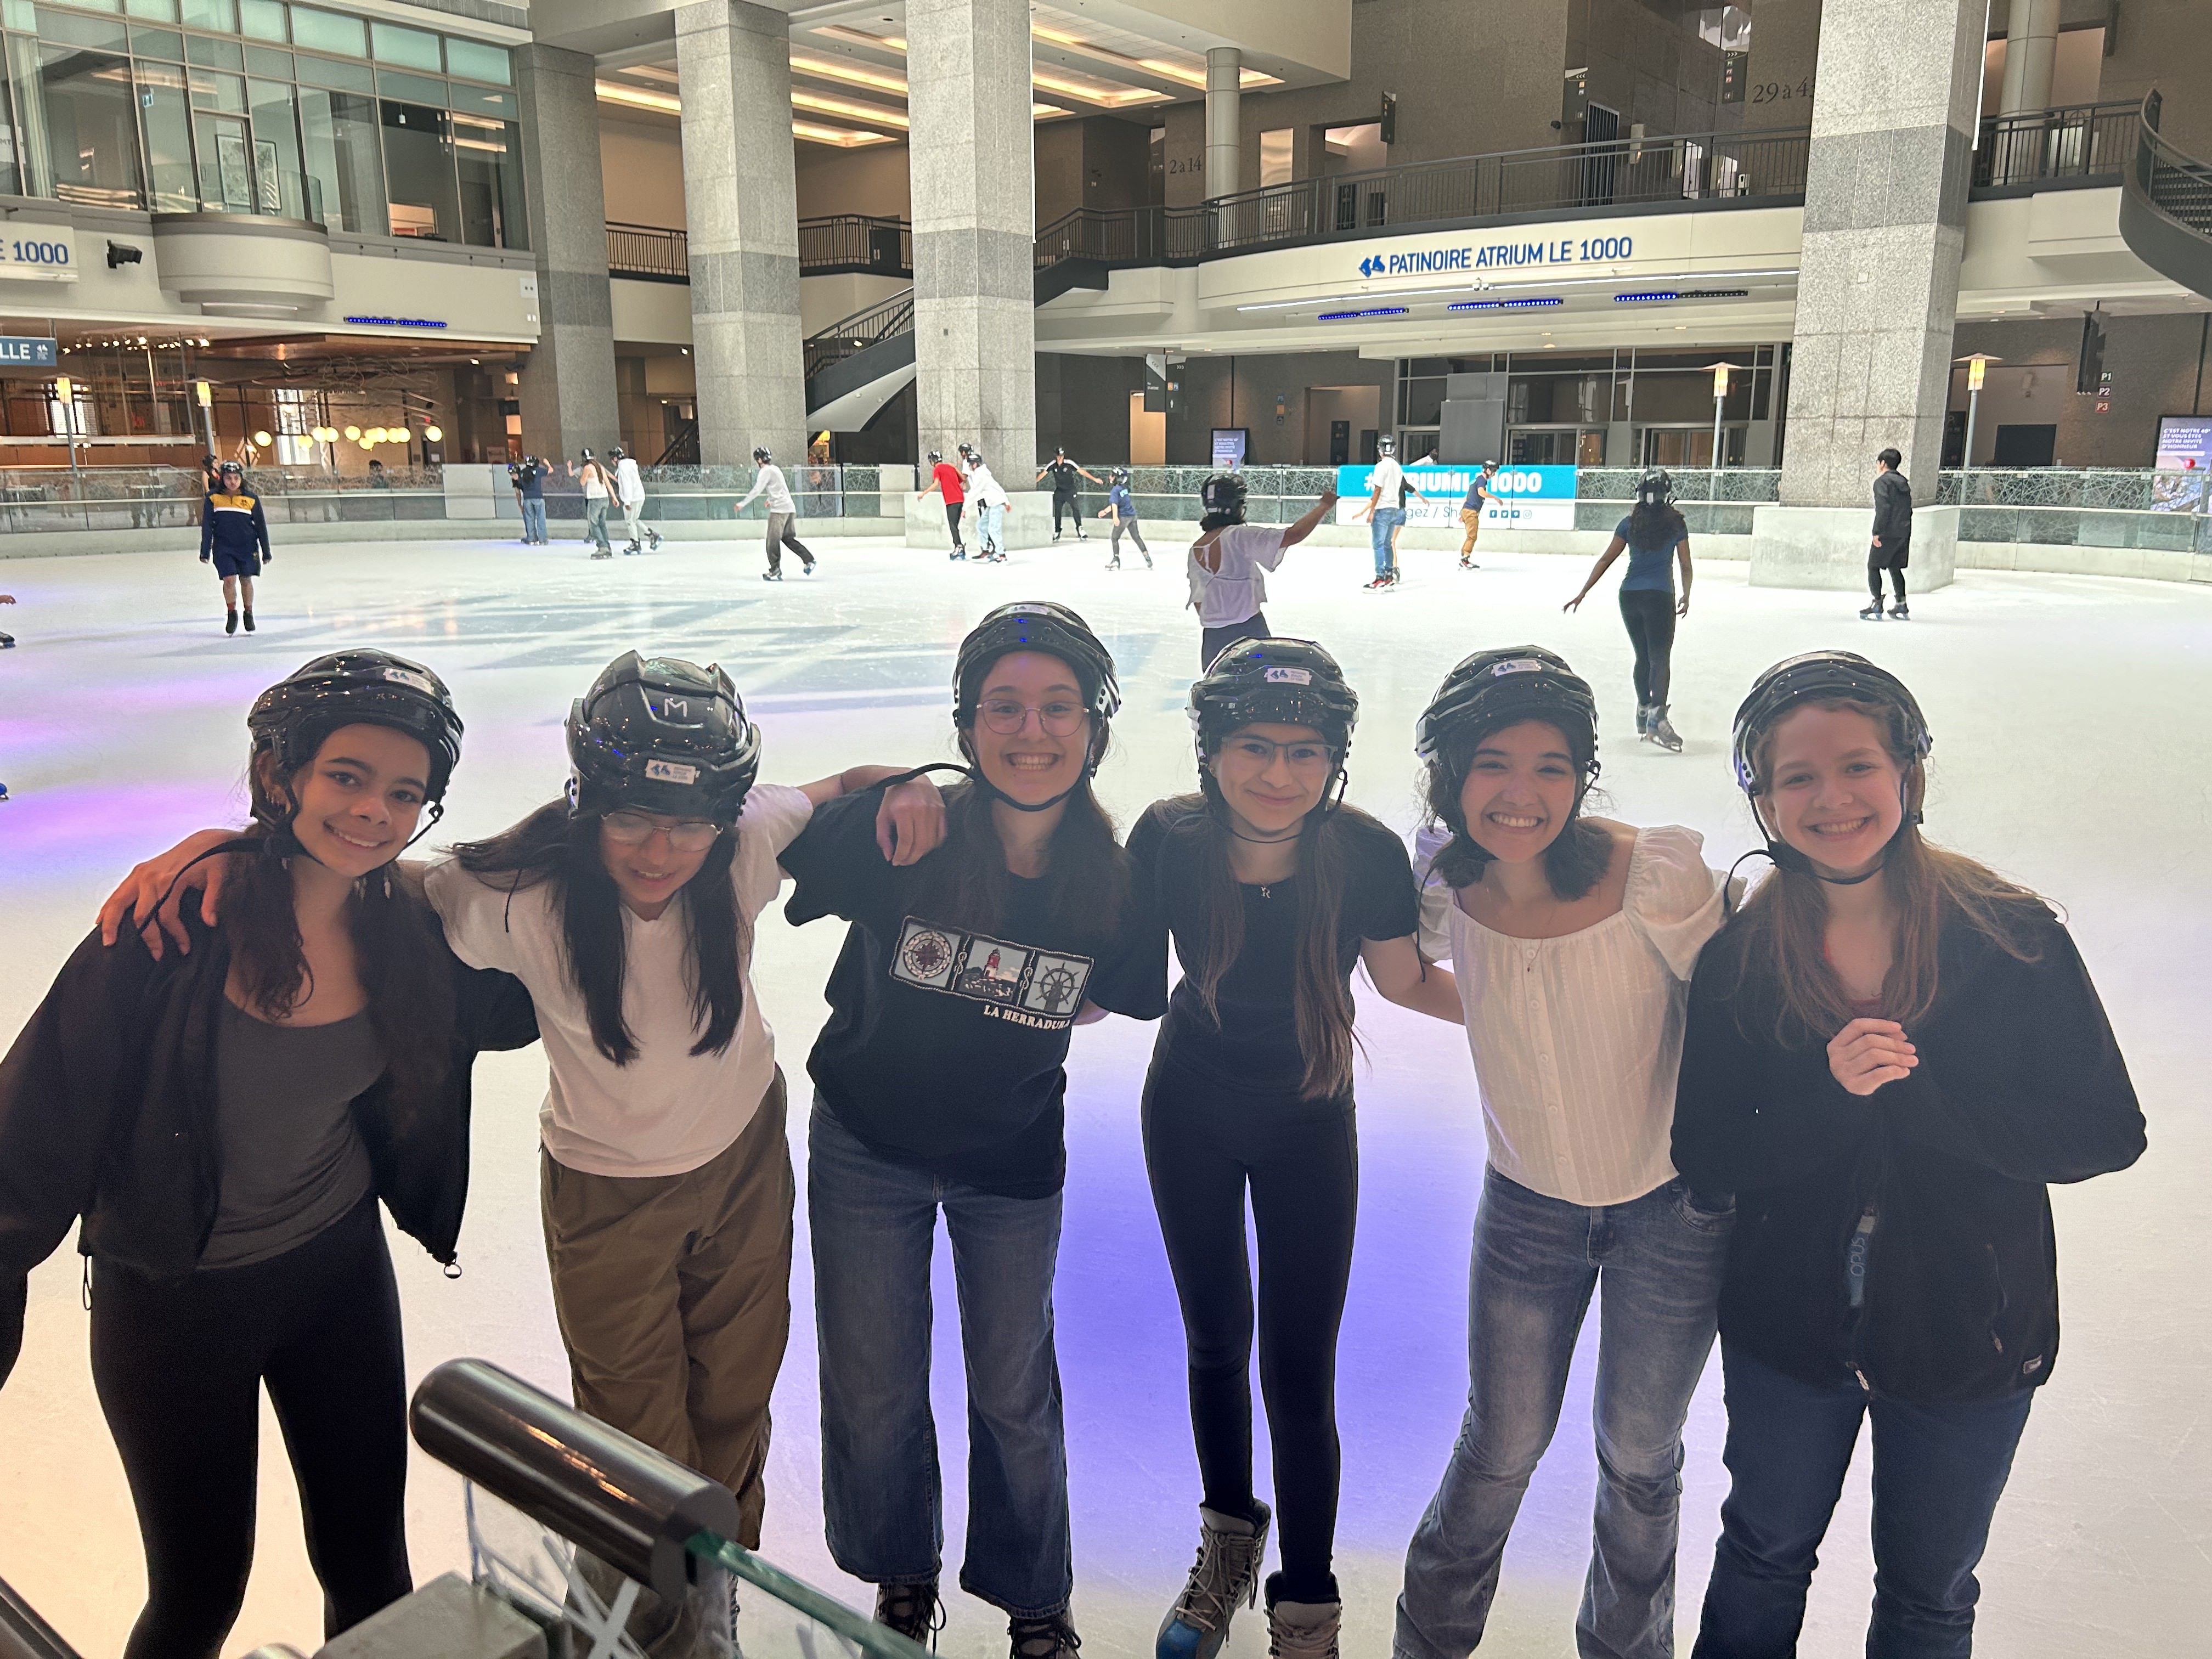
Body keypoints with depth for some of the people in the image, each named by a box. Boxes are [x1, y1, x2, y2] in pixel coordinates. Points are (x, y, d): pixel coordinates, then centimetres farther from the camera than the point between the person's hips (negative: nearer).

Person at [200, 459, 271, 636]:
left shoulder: (251, 499, -2)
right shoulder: (213, 498, -3)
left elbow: (261, 526, 4)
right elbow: (207, 526, 0)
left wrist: (266, 552, 5)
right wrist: (205, 552, -2)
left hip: (247, 547, 1)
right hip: (223, 547, 0)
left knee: (246, 580, 7)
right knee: (229, 579, -8)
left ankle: (249, 614, 25)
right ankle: (232, 614, 11)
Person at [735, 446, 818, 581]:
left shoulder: (765, 471, -8)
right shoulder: (775, 469, 20)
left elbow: (757, 490, -16)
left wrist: (743, 504, -15)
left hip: (779, 509, -9)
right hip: (790, 508, 9)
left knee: (773, 541, -6)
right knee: (788, 538, 13)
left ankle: (775, 571, -7)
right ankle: (809, 561, 5)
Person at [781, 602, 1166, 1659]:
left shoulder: (1113, 879, -19)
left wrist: (1029, 1010, -9)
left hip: (1013, 1164, 1)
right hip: (867, 1146, 0)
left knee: (1014, 1395, 18)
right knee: (873, 1391, 16)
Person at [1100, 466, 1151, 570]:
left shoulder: (1115, 490, -15)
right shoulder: (1124, 488, 10)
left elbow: (1115, 504, -31)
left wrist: (1115, 517, -44)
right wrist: (1105, 512, 21)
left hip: (1123, 517, -8)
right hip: (1132, 515, 8)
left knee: (1115, 538, 6)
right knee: (1137, 537, 15)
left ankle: (1116, 560, 2)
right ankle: (1148, 559, 16)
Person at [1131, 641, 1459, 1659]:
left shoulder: (1368, 855, -26)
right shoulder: (1168, 838, -23)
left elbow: (1406, 983, -9)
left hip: (1309, 1127, -1)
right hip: (1190, 1115, 2)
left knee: (1298, 1378, -1)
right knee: (1215, 1344, 19)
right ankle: (1229, 1541, 47)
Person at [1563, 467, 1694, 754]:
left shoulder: (1630, 523, 5)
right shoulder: (1676, 523, 0)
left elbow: (1605, 560, 3)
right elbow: (1686, 566, 4)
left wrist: (1582, 594, 6)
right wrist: (1686, 597, 20)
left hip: (1629, 596, 3)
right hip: (1659, 596, -3)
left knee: (1643, 656, 18)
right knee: (1661, 658, -8)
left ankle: (1643, 712, 27)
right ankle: (1657, 715, -27)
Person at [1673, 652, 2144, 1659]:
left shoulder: (2014, 938, -17)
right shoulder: (1739, 961, -13)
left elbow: (2108, 1135, -16)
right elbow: (1705, 1154, -12)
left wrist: (1914, 1092, -27)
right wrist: (1830, 1094, -29)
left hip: (1971, 1334, -1)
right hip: (1789, 1330, 1)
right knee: (1763, 1554, 25)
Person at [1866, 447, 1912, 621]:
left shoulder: (1882, 482, -8)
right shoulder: (1903, 482, 17)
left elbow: (1883, 508, -18)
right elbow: (1908, 508, 17)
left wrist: (1877, 532, -18)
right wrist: (1904, 531, 19)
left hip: (1888, 533, -8)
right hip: (1904, 533, 8)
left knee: (1873, 567, 1)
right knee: (1895, 568, 16)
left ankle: (1877, 607, -5)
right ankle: (1901, 607, 15)